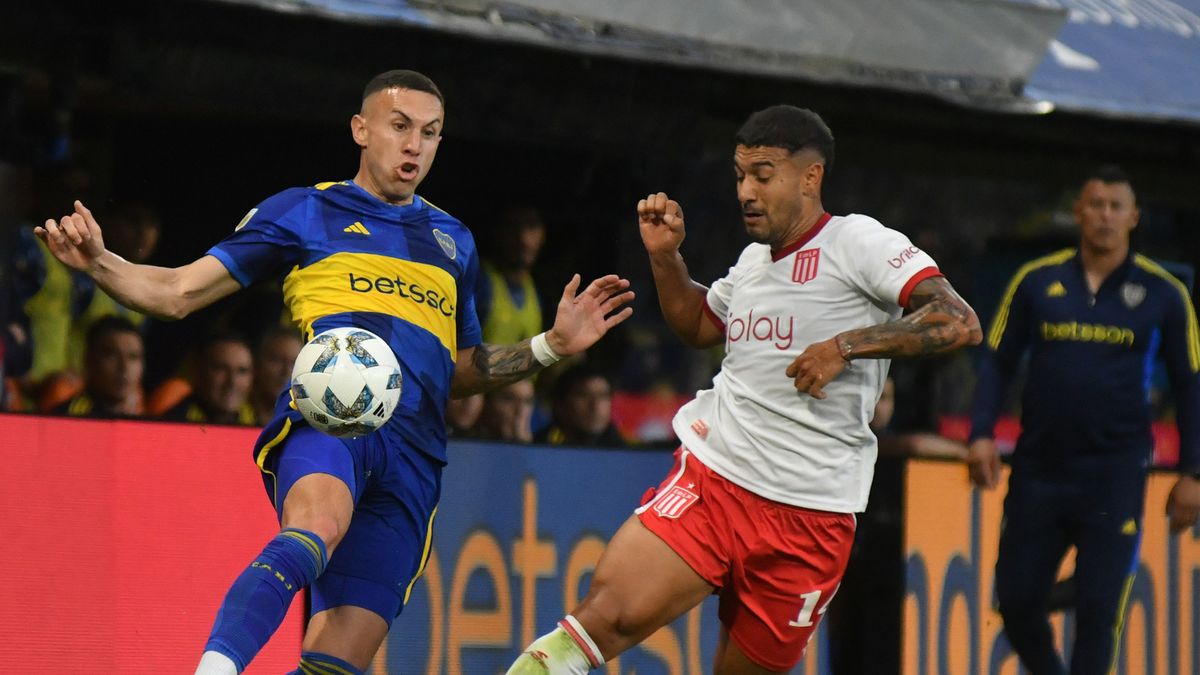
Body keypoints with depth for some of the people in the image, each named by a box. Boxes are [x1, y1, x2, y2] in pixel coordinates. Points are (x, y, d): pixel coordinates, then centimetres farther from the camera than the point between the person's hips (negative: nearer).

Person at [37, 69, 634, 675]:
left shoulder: (452, 240, 29)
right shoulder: (302, 212, 16)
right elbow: (177, 293, 12)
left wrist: (552, 345, 23)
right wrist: (98, 262, -6)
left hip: (412, 457, 4)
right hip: (322, 421, -4)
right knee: (315, 530, -41)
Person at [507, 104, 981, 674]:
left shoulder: (858, 243, -4)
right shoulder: (754, 260, 17)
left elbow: (959, 323, -16)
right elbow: (697, 325, 38)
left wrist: (844, 345, -21)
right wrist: (665, 256, 20)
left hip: (810, 515, -4)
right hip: (709, 478, 4)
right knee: (607, 616, -19)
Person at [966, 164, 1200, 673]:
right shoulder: (1036, 282, 5)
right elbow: (997, 362, 10)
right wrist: (981, 434, -4)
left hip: (1115, 477, -2)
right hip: (1038, 469, 2)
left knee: (1098, 609, -8)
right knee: (1017, 601, 3)